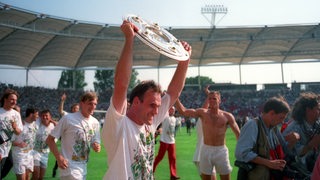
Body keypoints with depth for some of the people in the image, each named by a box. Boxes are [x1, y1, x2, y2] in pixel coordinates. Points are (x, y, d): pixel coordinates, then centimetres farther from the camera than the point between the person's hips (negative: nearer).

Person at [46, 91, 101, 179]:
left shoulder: (95, 123, 4)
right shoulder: (68, 118, -12)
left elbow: (96, 143, 14)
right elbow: (50, 139, -7)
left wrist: (97, 147, -10)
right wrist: (58, 157, -19)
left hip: (83, 169, 6)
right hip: (70, 168, -6)